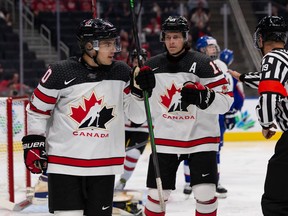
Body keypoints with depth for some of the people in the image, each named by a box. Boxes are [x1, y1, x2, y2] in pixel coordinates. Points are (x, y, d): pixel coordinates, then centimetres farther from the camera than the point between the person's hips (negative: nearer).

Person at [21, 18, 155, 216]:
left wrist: (141, 90, -11)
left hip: (104, 166, 3)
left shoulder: (122, 73, 1)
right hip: (64, 163, -3)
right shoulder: (60, 73, -8)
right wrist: (33, 143, 1)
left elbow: (138, 116, 5)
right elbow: (38, 110, 4)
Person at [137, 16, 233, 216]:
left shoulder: (203, 64, -8)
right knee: (157, 193, 4)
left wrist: (202, 96, -29)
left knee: (205, 192, -8)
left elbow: (226, 100, -12)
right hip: (165, 139, 3)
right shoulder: (152, 66, 4)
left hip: (200, 137, -3)